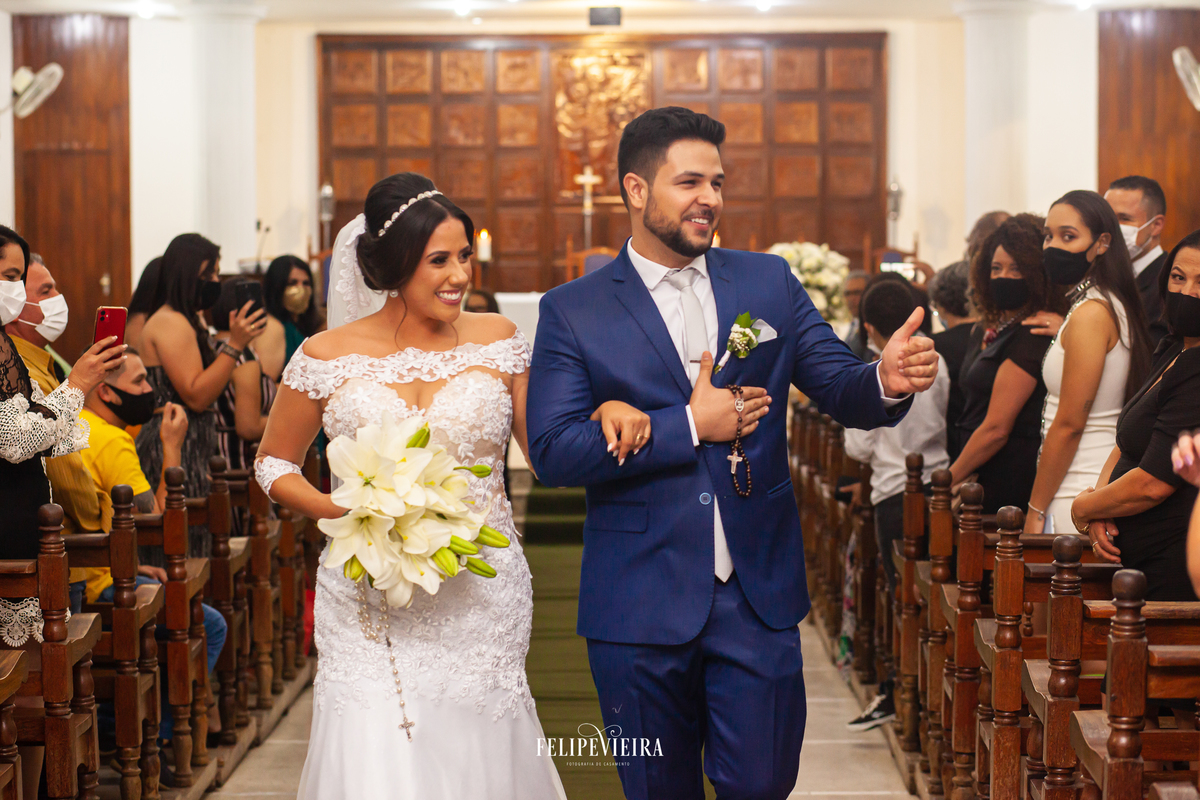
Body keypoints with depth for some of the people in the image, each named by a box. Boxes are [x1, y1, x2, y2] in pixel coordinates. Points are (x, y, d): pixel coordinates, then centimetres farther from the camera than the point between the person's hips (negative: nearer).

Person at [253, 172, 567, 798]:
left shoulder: (496, 341, 4)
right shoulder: (328, 358, -1)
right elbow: (274, 464, 10)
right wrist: (342, 512, -8)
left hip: (481, 600, 1)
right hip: (372, 610, -1)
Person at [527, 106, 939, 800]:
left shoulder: (769, 282, 7)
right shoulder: (573, 310, -2)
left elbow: (842, 390, 2)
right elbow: (553, 452, -11)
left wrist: (888, 382, -22)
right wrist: (689, 426, -15)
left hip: (758, 595, 2)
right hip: (641, 606, -1)